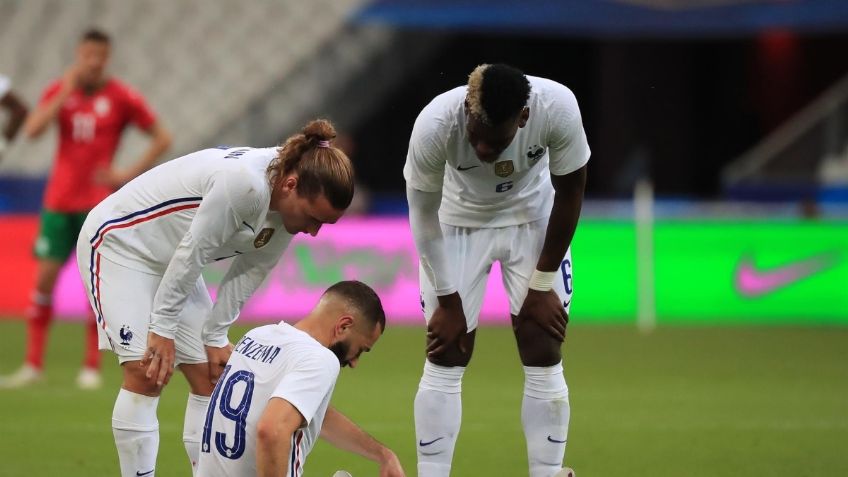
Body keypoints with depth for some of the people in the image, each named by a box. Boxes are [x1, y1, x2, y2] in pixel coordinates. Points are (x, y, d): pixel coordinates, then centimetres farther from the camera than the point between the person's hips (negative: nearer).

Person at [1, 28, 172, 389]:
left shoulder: (122, 98, -3)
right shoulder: (59, 91, 5)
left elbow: (162, 139, 2)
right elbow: (32, 130, -10)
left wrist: (129, 175, -7)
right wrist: (66, 93, -16)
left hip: (98, 203, -3)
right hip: (58, 201, 3)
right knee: (44, 276, 0)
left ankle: (92, 368, 1)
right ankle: (33, 364, 6)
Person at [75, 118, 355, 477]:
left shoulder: (288, 209, -8)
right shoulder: (245, 183, -35)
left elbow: (247, 275, 1)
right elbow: (192, 253, -29)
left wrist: (215, 336, -1)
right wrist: (162, 329, -21)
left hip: (170, 263, 9)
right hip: (119, 242, -9)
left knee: (212, 377, 4)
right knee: (145, 376, -18)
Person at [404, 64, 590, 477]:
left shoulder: (557, 108, -33)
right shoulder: (434, 124, -35)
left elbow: (569, 193, -14)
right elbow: (423, 216, -17)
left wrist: (542, 285, -10)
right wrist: (448, 301, -12)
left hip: (534, 219, 1)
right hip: (460, 221, -1)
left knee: (543, 359, -4)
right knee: (444, 360, -5)